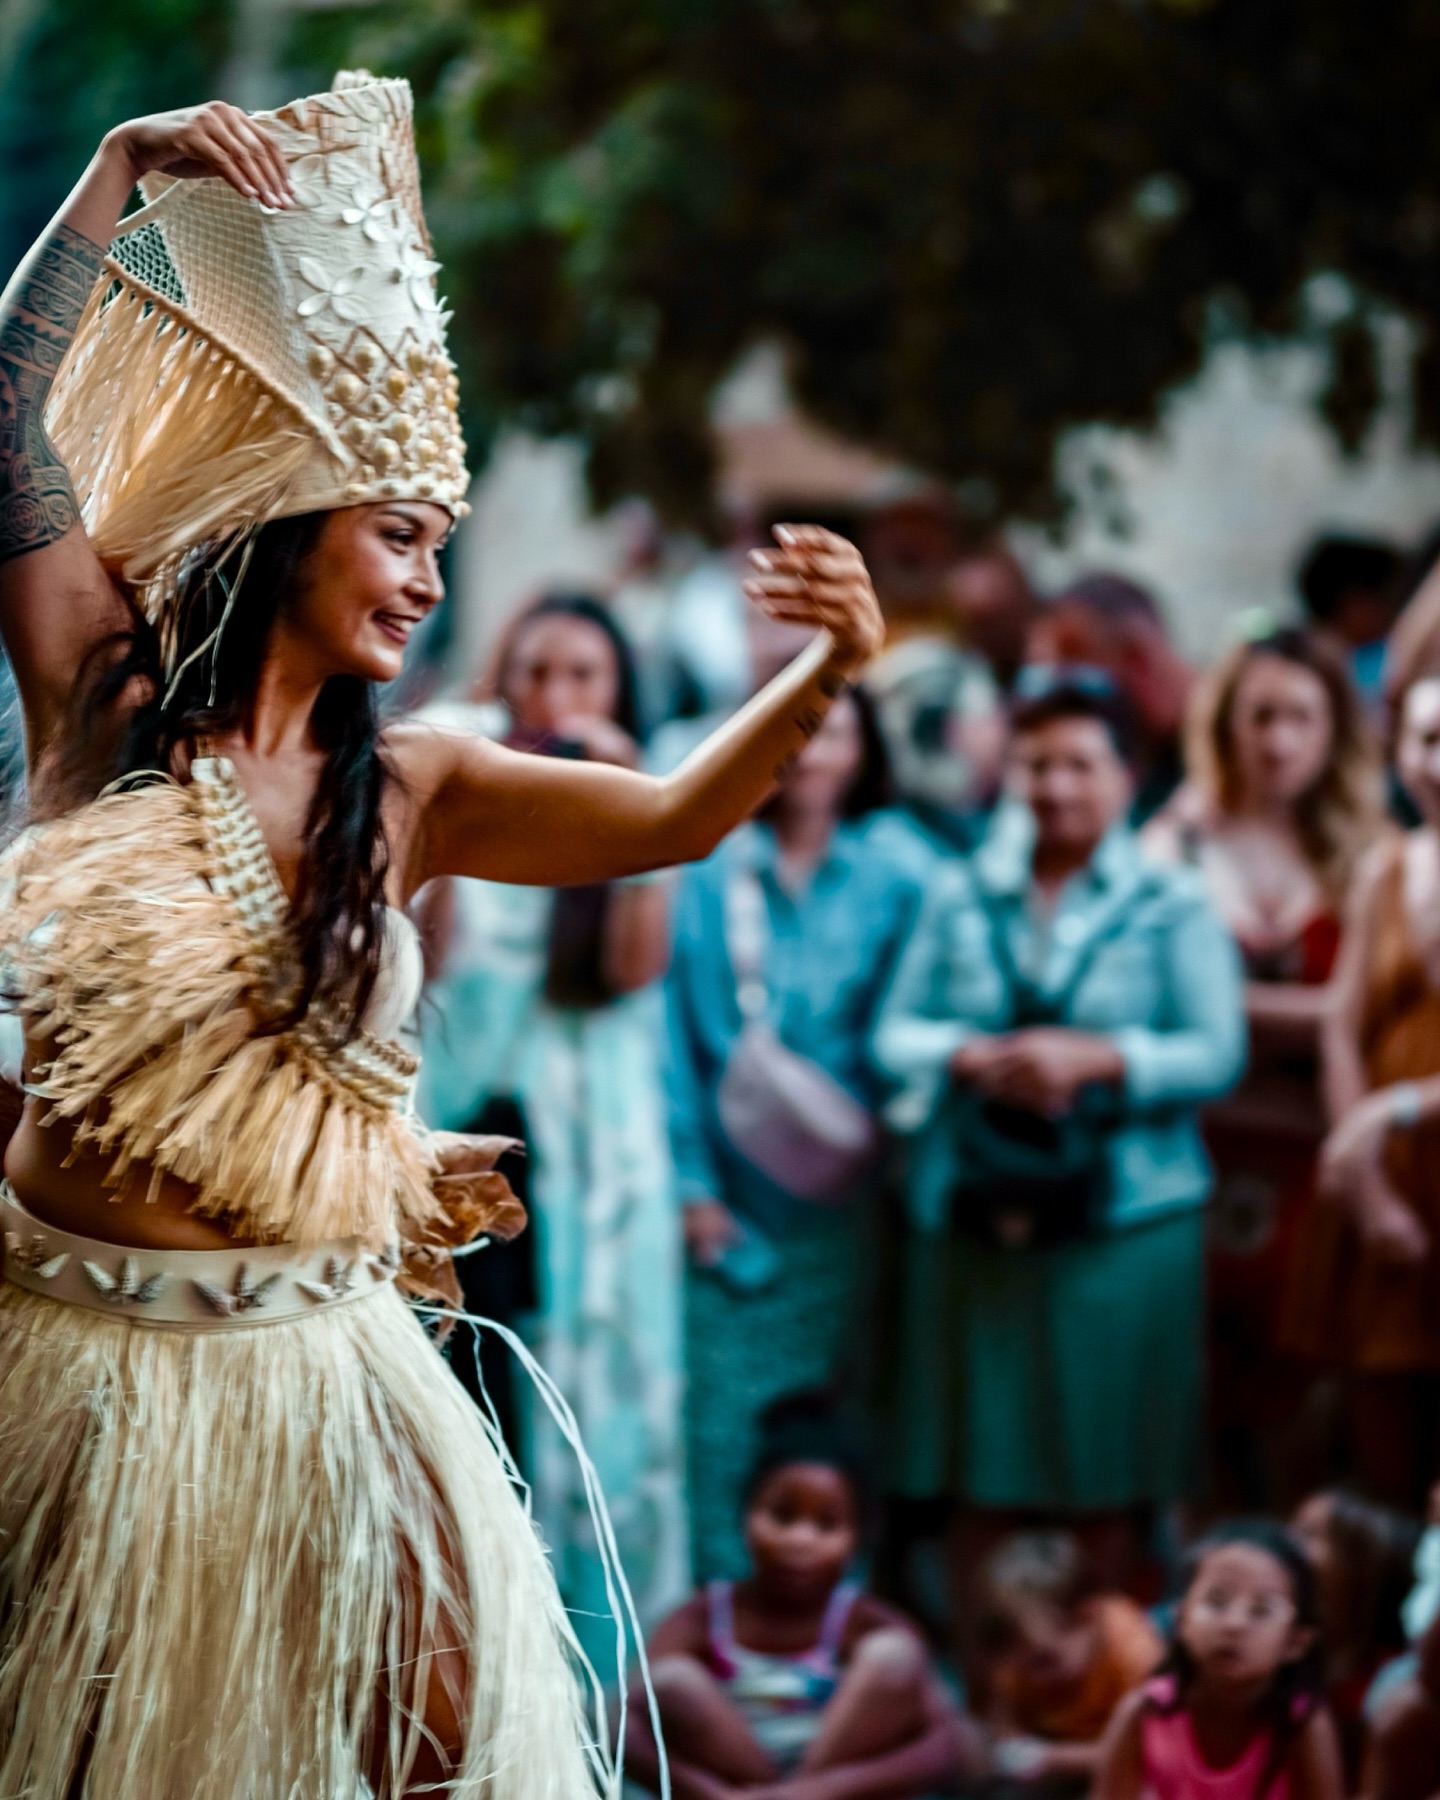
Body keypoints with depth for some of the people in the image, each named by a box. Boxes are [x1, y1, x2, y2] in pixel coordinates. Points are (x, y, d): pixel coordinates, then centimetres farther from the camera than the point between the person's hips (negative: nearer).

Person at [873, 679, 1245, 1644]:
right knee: (980, 1484, 4)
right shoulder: (960, 896, 10)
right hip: (973, 1211, 2)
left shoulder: (1173, 906, 2)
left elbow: (1216, 1052, -4)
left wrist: (1093, 1059, -17)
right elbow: (896, 1031, 8)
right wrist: (969, 1058, -12)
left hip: (1124, 1213, -2)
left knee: (1106, 1488, 1)